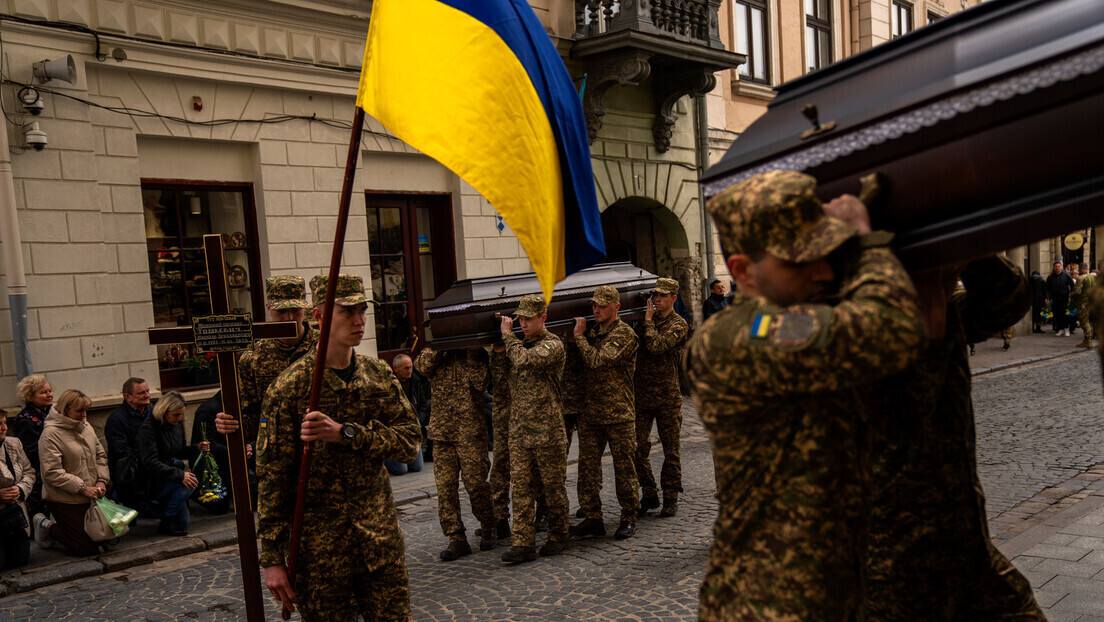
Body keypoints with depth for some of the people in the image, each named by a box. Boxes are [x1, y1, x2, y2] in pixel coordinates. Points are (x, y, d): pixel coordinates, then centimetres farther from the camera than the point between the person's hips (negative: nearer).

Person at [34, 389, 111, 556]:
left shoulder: (86, 427, 8)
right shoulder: (50, 434, -15)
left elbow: (100, 455, 15)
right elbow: (52, 472, -20)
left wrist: (102, 480, -2)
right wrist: (83, 488, -22)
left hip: (90, 497, 8)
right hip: (64, 500, -8)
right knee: (88, 547, -7)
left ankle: (62, 523, 27)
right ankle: (47, 526, 13)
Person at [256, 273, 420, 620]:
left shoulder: (379, 375, 5)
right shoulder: (290, 387, -9)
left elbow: (409, 441, -5)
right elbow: (272, 476, -8)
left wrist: (344, 433, -20)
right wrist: (271, 558, -9)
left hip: (381, 536, 4)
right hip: (319, 542, -4)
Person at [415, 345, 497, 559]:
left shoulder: (477, 353, 5)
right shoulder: (436, 351, 13)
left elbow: (481, 382, -12)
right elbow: (423, 365, -9)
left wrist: (472, 353, -12)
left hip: (471, 430, -3)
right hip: (441, 428, 3)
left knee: (475, 483, -2)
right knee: (445, 486, 0)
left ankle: (489, 528, 21)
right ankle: (456, 539, 8)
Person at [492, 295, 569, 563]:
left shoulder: (552, 344, -9)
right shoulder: (520, 344, 14)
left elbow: (524, 360, -24)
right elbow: (500, 369, 11)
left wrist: (508, 335, -12)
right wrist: (500, 342, 2)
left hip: (547, 428, -6)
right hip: (519, 428, 6)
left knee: (553, 485, 7)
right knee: (521, 486, 2)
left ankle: (557, 537, 22)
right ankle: (524, 543, 4)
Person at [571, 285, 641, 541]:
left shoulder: (624, 335, -9)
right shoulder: (593, 331, 14)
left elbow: (597, 360, -21)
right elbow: (582, 364, 19)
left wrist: (579, 336, -10)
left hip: (618, 414, -6)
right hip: (590, 413, 6)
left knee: (624, 468, 4)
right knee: (587, 466, 6)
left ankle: (629, 518, 17)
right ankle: (593, 519, 16)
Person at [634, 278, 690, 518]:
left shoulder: (678, 324, -5)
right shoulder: (648, 319, 11)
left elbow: (657, 345, -21)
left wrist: (649, 320, -10)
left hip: (667, 396, -4)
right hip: (642, 394, 4)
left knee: (670, 450, 5)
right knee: (638, 448, 4)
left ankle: (670, 497, 16)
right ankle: (649, 494, 18)